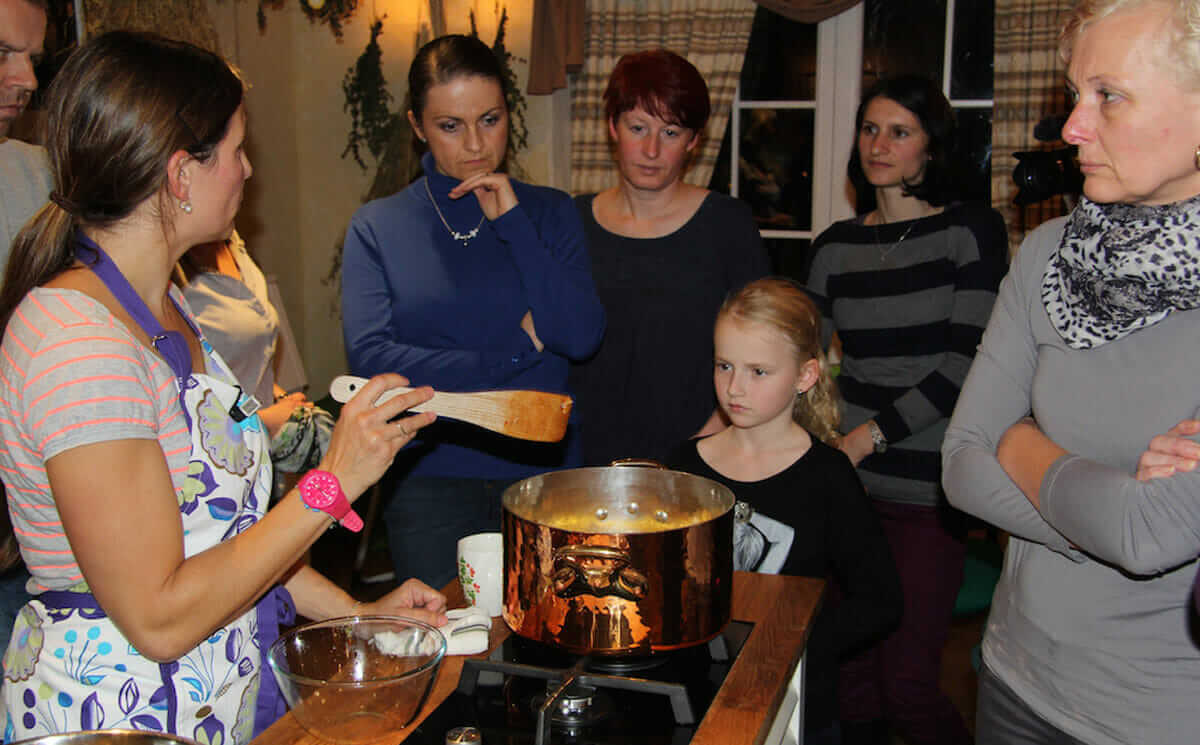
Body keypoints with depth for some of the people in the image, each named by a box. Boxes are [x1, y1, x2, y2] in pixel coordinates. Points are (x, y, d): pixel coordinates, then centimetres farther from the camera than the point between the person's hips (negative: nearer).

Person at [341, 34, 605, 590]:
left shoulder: (548, 211, 5)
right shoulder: (378, 226, 0)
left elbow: (582, 337, -7)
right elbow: (369, 357, -11)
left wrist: (513, 224, -12)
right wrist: (514, 350, -10)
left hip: (541, 466, 2)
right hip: (430, 476, -1)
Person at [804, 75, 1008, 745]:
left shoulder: (973, 230, -2)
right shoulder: (836, 246, 11)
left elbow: (965, 364, -10)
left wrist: (870, 435, -13)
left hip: (928, 490, -4)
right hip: (848, 483, 4)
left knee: (908, 685, -3)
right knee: (853, 677, 9)